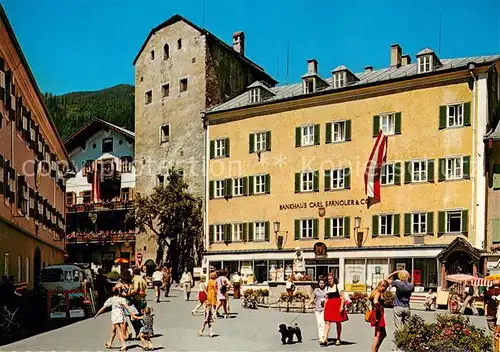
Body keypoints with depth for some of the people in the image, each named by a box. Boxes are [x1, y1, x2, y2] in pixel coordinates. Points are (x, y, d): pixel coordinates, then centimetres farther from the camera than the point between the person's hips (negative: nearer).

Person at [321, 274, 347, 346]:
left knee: (338, 323, 5)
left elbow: (342, 297, -5)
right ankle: (325, 339, -13)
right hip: (329, 306, 4)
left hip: (337, 305, -4)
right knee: (327, 322, -7)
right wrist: (324, 308, 11)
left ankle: (338, 339, 16)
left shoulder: (338, 286, 0)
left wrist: (342, 306, -15)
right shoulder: (327, 288, 13)